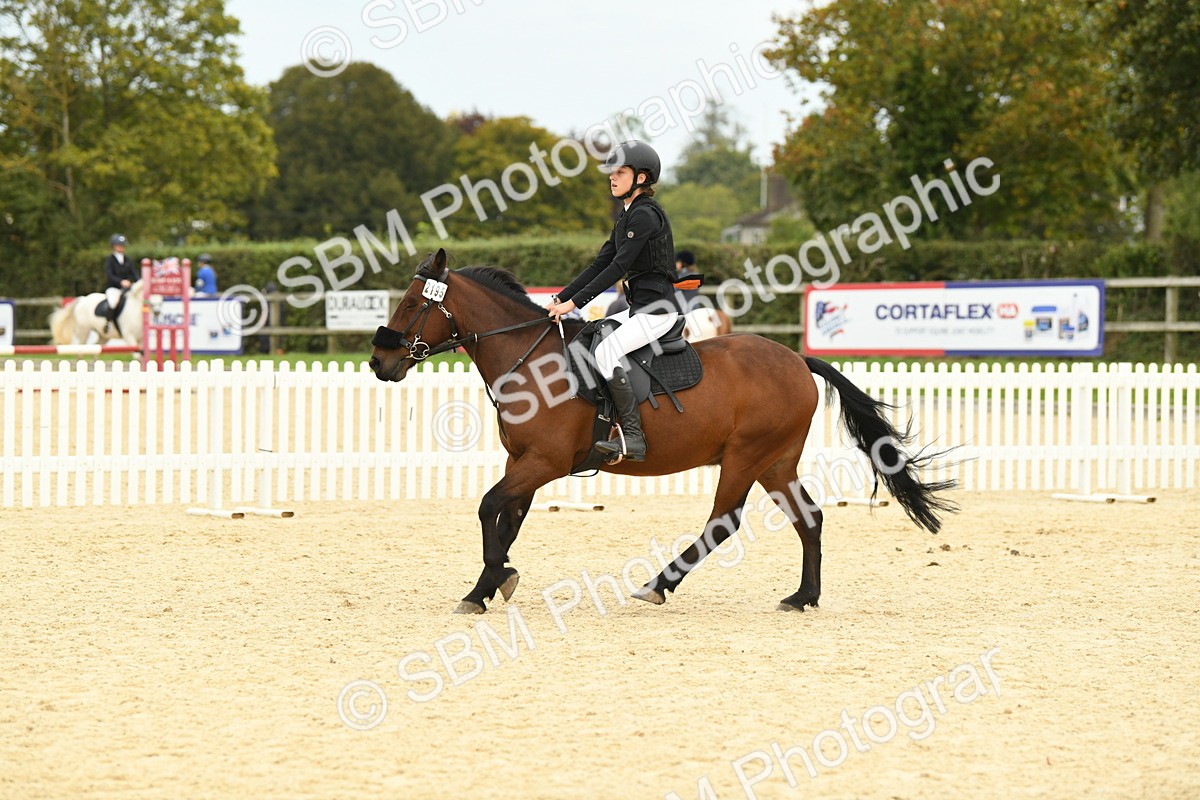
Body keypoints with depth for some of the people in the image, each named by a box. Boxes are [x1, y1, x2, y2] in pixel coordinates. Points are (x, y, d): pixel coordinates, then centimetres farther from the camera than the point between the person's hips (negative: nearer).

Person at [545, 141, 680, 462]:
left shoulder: (645, 215, -14)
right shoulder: (627, 217, 17)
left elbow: (618, 267, -19)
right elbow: (600, 264, 17)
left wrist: (575, 303, -19)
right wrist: (560, 299, 10)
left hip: (657, 309, -11)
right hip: (638, 309, 11)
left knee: (606, 351, -27)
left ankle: (633, 437, -28)